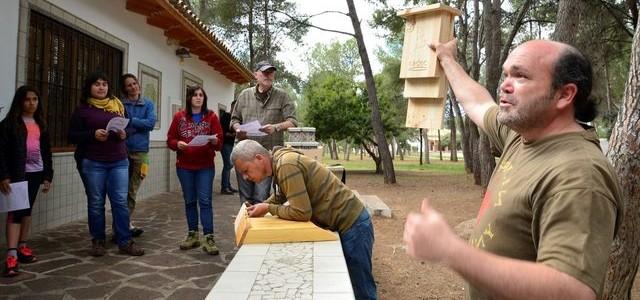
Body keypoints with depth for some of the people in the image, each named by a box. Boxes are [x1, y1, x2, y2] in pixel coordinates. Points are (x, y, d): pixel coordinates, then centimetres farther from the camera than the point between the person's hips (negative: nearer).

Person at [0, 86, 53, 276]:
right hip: (17, 173, -5)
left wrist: (48, 175, 10)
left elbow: (46, 151, 14)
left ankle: (22, 246, 22)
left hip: (36, 172, 5)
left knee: (27, 210, 12)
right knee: (15, 211, -9)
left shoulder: (40, 123, 13)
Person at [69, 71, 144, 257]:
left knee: (120, 202, 0)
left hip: (119, 162, 2)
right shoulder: (82, 109, 3)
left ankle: (125, 242, 5)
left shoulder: (117, 105, 11)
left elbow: (126, 129, 18)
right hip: (93, 163, -2)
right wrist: (93, 134, -15)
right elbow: (72, 136, 1)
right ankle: (98, 241, 18)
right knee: (96, 203, 5)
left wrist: (124, 134, -5)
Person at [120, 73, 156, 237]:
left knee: (132, 191, 9)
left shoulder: (148, 104, 9)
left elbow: (151, 123, -5)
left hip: (140, 151, 2)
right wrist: (139, 124, -18)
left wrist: (130, 121, -10)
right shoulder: (120, 103, 3)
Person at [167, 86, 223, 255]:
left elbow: (219, 143, -3)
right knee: (189, 201, 10)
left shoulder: (211, 116, 0)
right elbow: (170, 140, 5)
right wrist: (178, 144, -16)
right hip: (184, 166, 2)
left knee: (205, 201, -6)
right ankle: (193, 235, 21)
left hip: (205, 166, -2)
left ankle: (208, 238, -4)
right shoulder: (179, 117, 4)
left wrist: (214, 141, -25)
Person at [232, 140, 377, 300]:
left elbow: (301, 212, -25)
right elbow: (280, 195, 24)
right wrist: (261, 207, 10)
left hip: (351, 224, -9)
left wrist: (269, 208, -12)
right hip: (344, 222, 9)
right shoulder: (280, 161, 5)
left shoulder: (286, 165, -24)